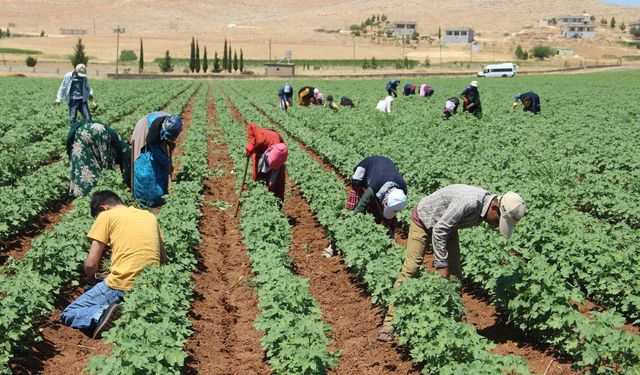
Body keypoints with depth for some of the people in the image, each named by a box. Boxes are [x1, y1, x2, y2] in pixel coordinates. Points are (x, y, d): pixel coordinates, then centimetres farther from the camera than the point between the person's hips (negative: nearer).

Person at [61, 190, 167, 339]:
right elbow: (163, 259, 22)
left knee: (68, 315, 12)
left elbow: (91, 264, -2)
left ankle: (103, 313, -18)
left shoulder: (106, 215, 1)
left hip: (121, 288, -5)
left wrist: (91, 279, 18)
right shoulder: (150, 216, 17)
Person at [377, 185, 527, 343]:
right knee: (410, 270, -14)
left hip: (446, 226, 8)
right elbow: (439, 230, -31)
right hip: (424, 220, -8)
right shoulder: (469, 202, -38)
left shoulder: (485, 206, -11)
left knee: (454, 273, 1)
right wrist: (441, 264, -27)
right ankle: (389, 324, -13)